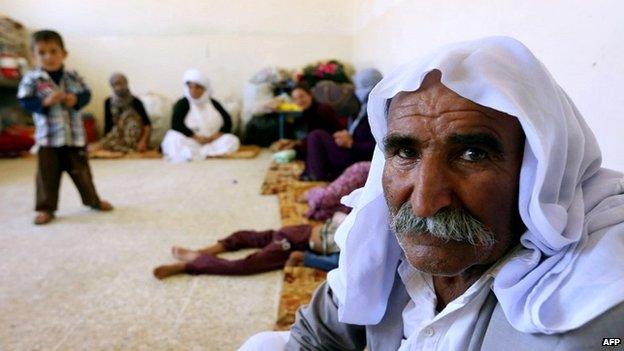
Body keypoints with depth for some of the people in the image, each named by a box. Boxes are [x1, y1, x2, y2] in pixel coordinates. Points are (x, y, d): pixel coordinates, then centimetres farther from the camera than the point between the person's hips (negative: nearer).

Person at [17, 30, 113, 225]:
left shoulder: (72, 76, 2)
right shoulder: (31, 79, -4)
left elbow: (86, 94, 3)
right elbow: (24, 101, -6)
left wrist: (76, 99, -18)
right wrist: (45, 102, -21)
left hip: (75, 135, 1)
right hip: (48, 137, -1)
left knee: (81, 171, 13)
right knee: (48, 175, 5)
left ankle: (92, 199, 31)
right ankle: (45, 208, 19)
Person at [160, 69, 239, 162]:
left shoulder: (213, 103, 10)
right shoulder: (182, 104, 1)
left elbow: (227, 122, 5)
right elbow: (176, 124, -11)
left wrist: (214, 136, -12)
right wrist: (196, 138, -18)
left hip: (212, 142, 3)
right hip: (190, 142, -3)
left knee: (232, 140, -23)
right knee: (174, 140, -32)